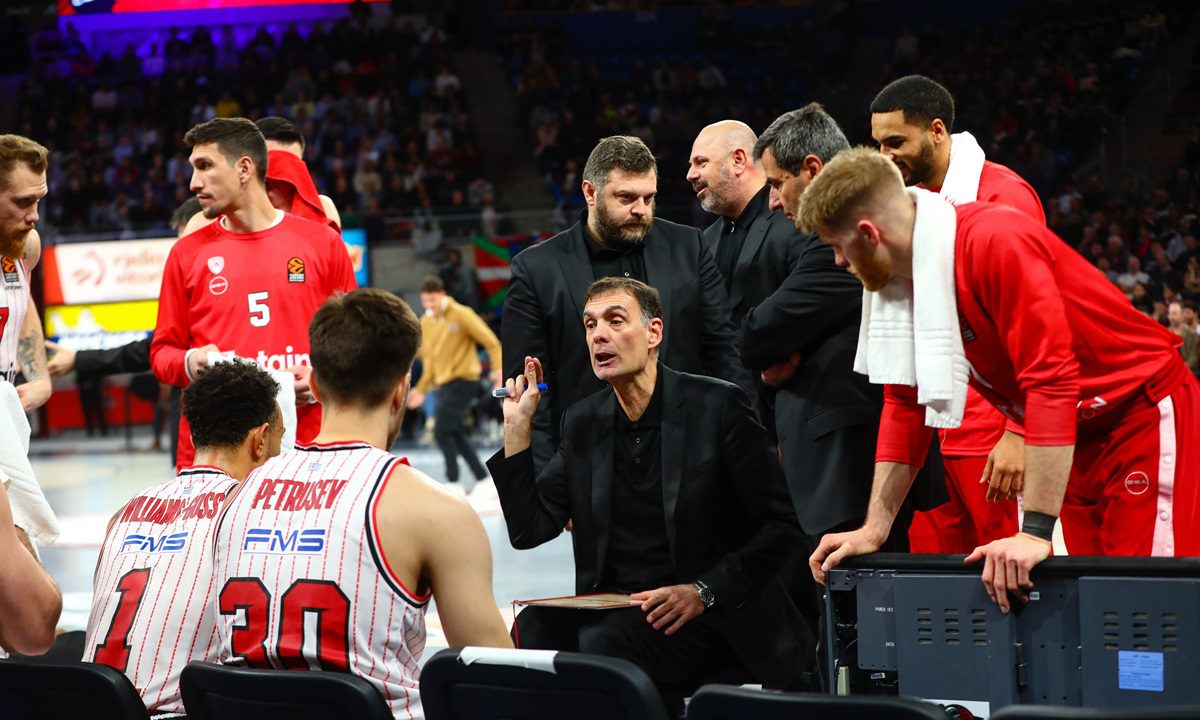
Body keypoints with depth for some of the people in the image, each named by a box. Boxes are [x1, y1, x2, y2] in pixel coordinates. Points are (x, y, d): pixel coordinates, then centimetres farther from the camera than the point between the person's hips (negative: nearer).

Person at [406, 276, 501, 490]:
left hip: (463, 381, -7)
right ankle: (482, 478, 20)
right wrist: (421, 390, 15)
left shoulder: (461, 315, -11)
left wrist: (498, 369, -21)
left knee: (442, 431, -14)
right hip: (444, 384, 7)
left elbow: (491, 342, -9)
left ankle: (453, 481, -5)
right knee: (455, 434, 9)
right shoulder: (425, 322, 9)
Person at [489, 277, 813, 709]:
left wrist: (705, 592, -15)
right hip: (611, 609, 4)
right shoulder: (583, 422, 11)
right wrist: (518, 426, 1)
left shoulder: (717, 406, -4)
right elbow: (529, 533, 5)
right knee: (533, 629, -27)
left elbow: (781, 527, -4)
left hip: (709, 618, -4)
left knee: (603, 641, -32)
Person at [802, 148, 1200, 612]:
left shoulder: (995, 243, -26)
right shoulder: (898, 279, 1)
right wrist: (873, 530, 3)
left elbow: (1051, 380, -31)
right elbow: (905, 404, 9)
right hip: (1077, 439, 8)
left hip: (1143, 415, -8)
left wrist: (1036, 533, -34)